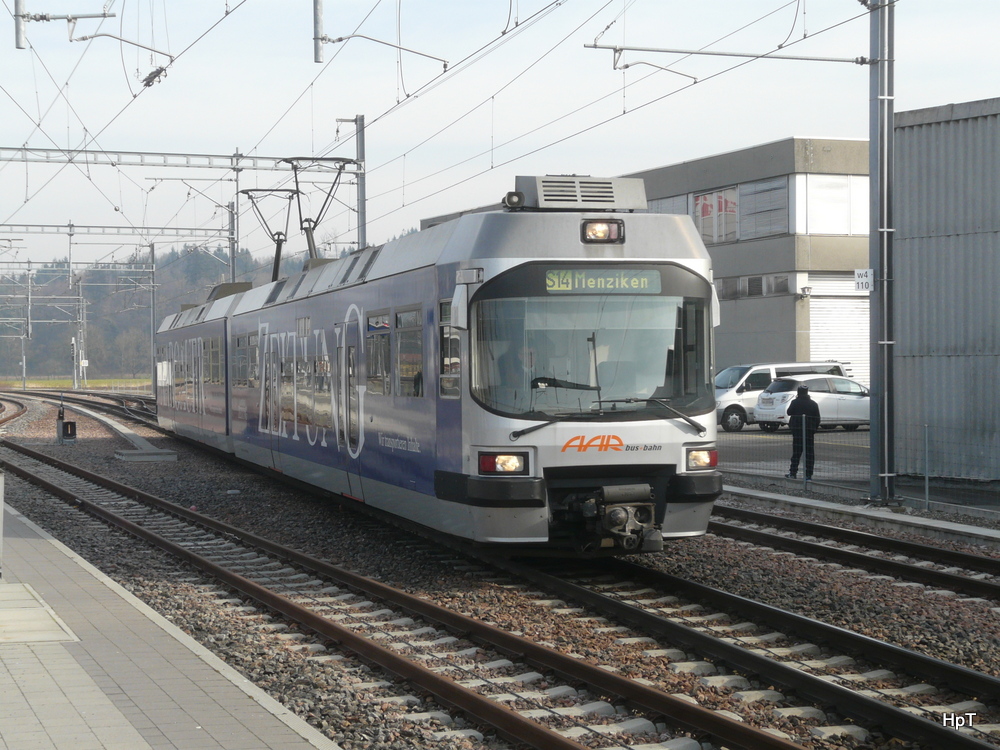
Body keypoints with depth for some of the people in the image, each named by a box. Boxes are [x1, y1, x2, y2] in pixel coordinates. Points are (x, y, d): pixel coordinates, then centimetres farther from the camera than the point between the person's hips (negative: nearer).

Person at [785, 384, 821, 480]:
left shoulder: (795, 403, -6)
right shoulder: (813, 404, 3)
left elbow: (789, 412, 7)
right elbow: (817, 418, 3)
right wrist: (815, 428, 12)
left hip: (797, 429, -1)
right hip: (809, 430, 1)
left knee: (796, 452, 5)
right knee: (809, 452, 3)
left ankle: (793, 473, 3)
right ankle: (808, 474, -1)